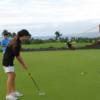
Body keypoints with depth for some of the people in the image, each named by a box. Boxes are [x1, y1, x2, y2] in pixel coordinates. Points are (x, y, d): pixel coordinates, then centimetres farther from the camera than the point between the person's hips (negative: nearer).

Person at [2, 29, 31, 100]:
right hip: (7, 60, -10)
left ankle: (13, 92, 23)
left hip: (9, 60, 10)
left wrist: (23, 63, 9)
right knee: (11, 76, -11)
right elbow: (17, 56, -18)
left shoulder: (17, 41, 8)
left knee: (13, 75, 14)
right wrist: (24, 64, -7)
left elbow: (17, 54, 12)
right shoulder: (17, 43, -22)